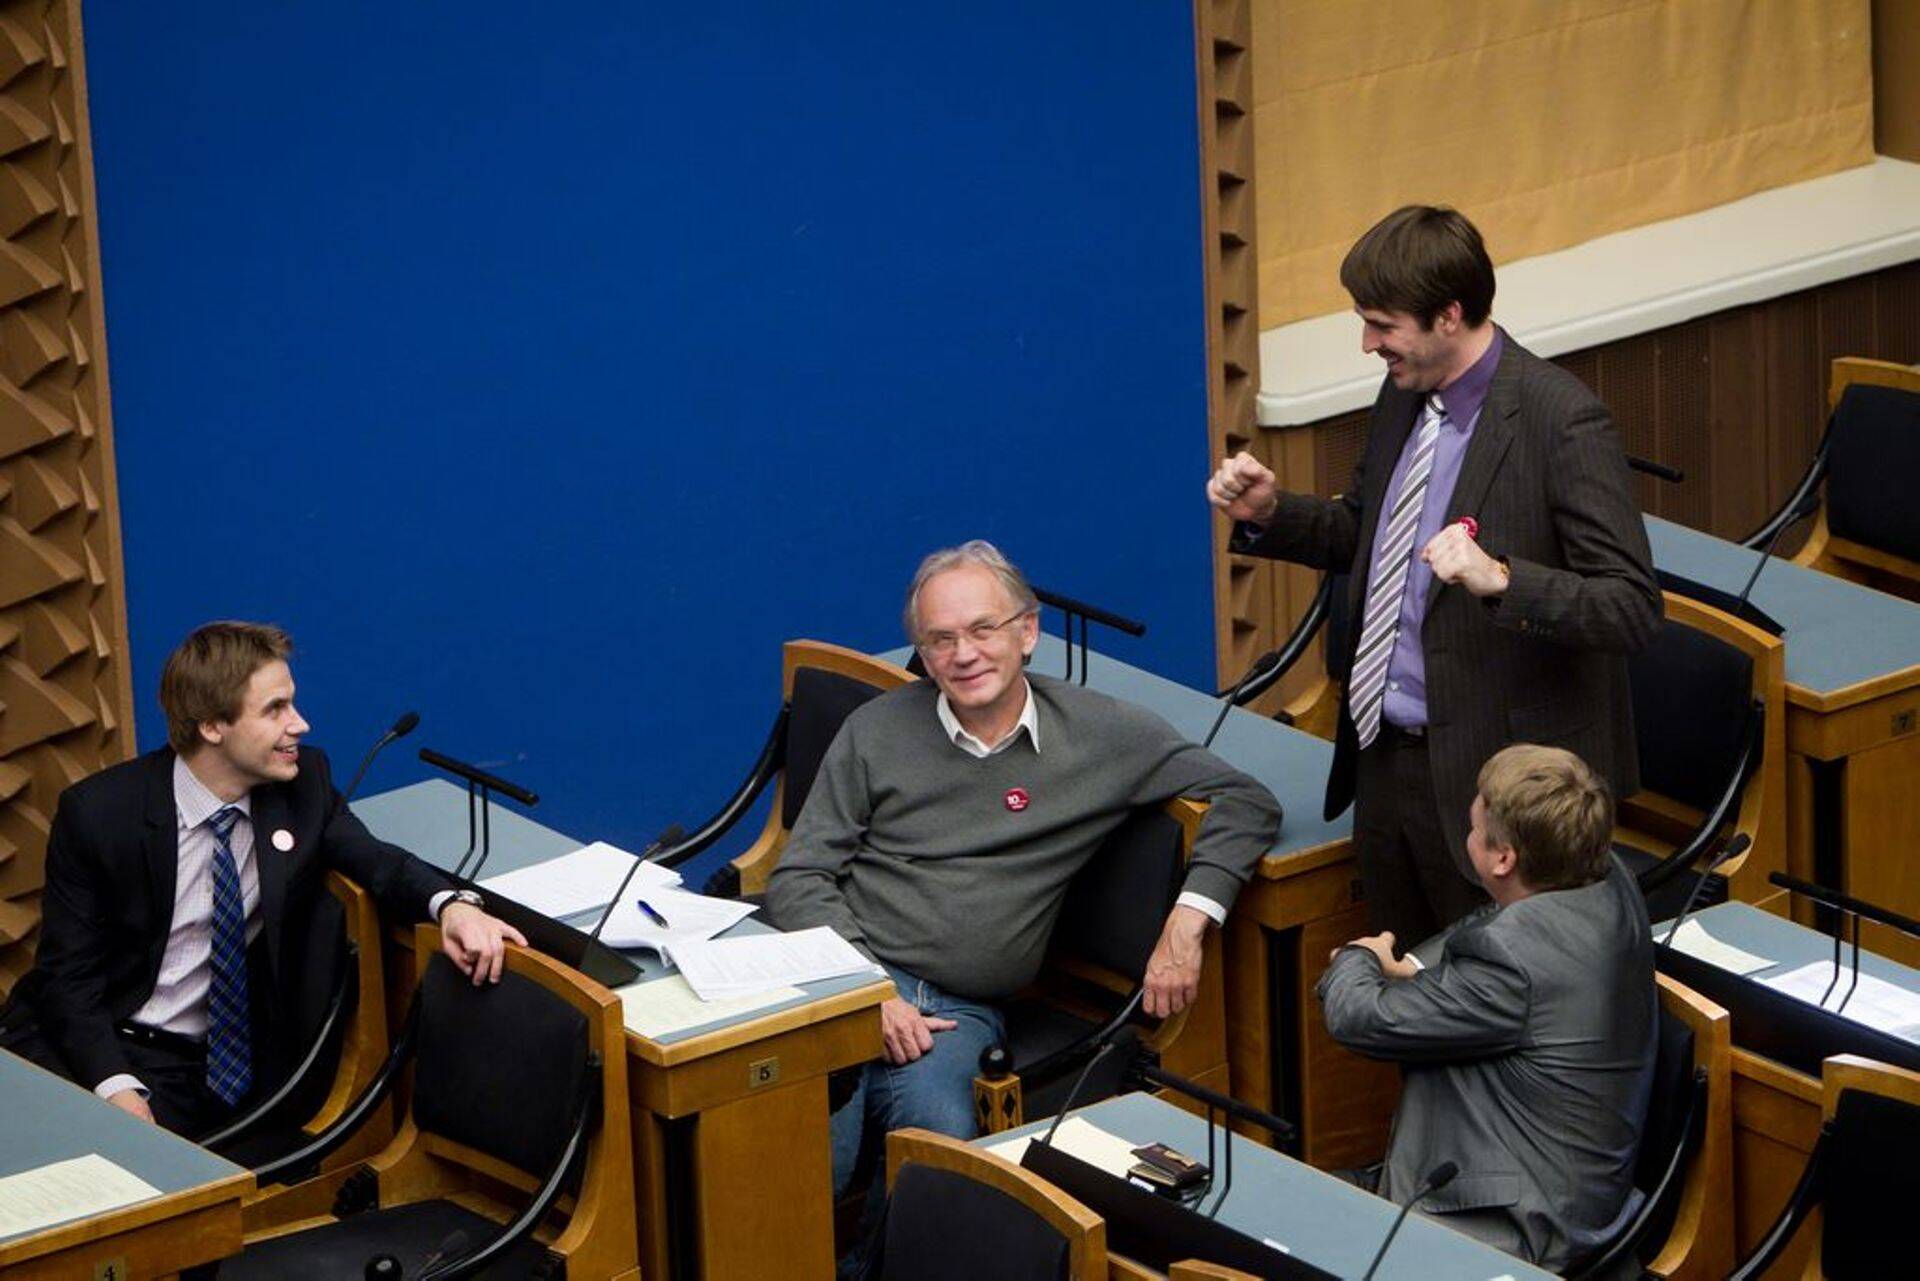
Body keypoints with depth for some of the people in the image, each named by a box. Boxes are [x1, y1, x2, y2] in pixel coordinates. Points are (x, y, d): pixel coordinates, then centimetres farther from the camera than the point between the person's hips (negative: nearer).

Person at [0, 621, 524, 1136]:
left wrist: (450, 903, -19)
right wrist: (115, 1087, -25)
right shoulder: (97, 812, -12)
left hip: (195, 1060, 2)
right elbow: (69, 974, -9)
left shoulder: (303, 781, -2)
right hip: (79, 1039, -2)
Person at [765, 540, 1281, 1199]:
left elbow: (1245, 801, 11)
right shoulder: (875, 732, 10)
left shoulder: (1099, 734, 8)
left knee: (941, 1139, -33)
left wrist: (1188, 920, -4)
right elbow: (798, 879, 8)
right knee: (813, 1156, -32)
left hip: (959, 1011, 1)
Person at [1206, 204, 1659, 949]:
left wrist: (1500, 579, -36)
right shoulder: (1405, 397, 6)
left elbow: (1633, 609, -22)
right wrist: (1269, 514, 4)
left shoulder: (1561, 421, -19)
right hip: (1383, 760, 8)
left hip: (1493, 776, -8)